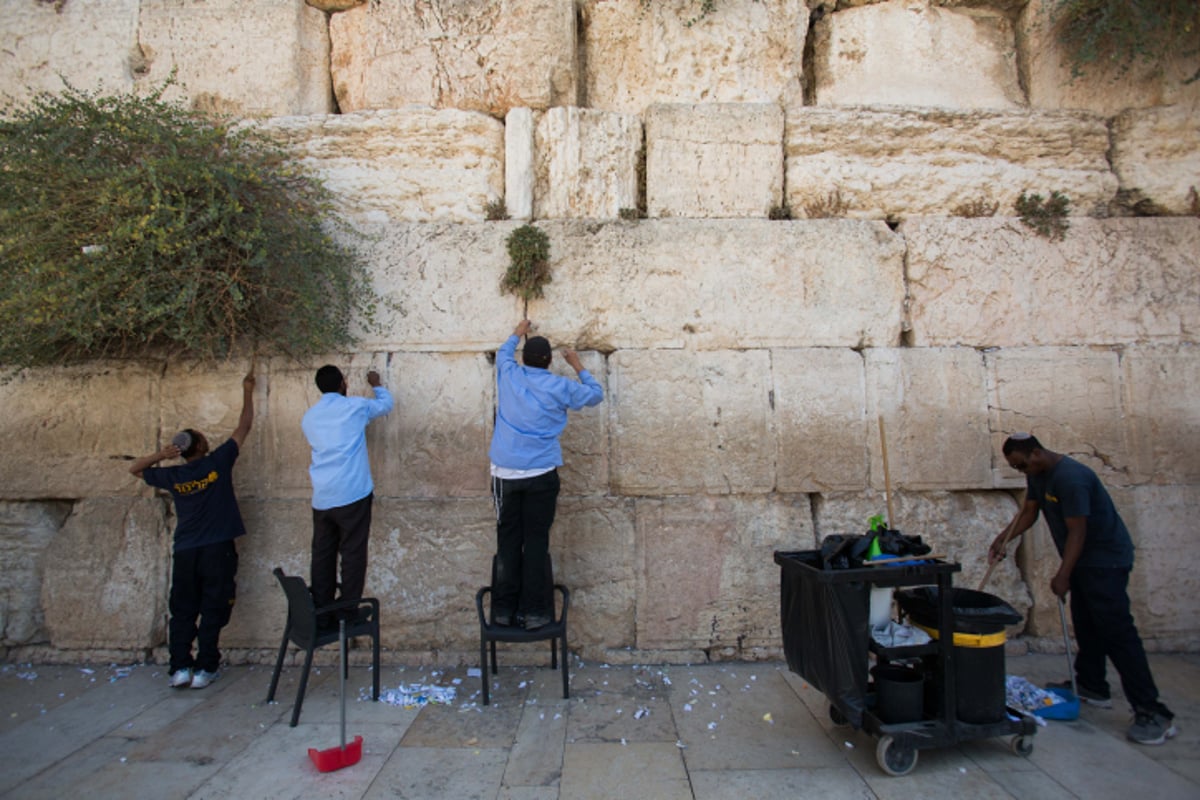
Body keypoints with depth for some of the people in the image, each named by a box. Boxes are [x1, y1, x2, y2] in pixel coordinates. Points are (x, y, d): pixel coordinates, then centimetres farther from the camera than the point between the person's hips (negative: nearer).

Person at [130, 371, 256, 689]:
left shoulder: (172, 475, 4)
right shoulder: (218, 461, -5)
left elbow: (135, 469, 23)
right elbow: (243, 427, 3)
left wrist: (160, 455, 7)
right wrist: (247, 391, 13)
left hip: (185, 552, 3)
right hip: (217, 549, -3)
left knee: (182, 612, 12)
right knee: (213, 611, 4)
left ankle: (179, 668, 8)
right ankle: (204, 669, 5)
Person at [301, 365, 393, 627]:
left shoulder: (309, 418, 12)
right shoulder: (356, 406, -1)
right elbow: (386, 403, 17)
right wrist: (377, 384, 35)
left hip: (321, 498, 5)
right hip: (353, 495, -4)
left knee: (322, 556, 11)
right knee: (353, 555, 3)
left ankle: (321, 616, 17)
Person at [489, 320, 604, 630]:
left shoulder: (509, 375, 5)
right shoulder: (560, 387, -1)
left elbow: (503, 352, 29)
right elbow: (596, 394, 15)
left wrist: (517, 333, 46)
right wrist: (578, 366, 26)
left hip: (505, 473, 2)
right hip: (541, 474, -2)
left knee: (507, 541, 7)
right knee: (536, 542, 2)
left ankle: (504, 610, 11)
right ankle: (533, 612, 5)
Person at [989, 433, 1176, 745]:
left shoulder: (1070, 477, -27)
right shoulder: (1037, 475, 4)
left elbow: (1077, 530, -26)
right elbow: (1028, 512, 12)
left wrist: (1063, 575, -23)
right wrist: (1003, 539, 0)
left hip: (1106, 559, -10)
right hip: (1082, 559, 10)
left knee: (1117, 631, -11)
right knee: (1086, 625, 16)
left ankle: (1152, 713, -7)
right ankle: (1092, 687, 27)